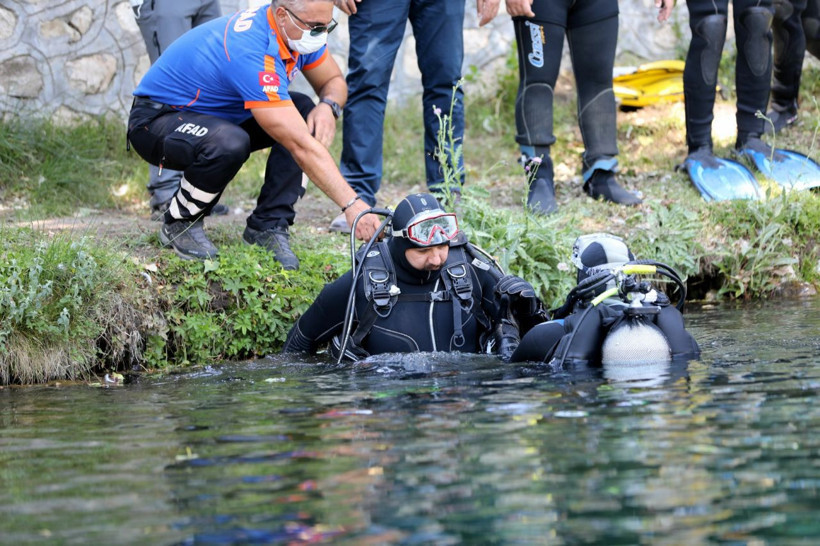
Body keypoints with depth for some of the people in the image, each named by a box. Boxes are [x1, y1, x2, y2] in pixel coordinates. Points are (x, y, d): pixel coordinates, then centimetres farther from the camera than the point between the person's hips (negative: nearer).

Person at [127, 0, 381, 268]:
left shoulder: (300, 32, -10)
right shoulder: (252, 54, -36)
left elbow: (334, 81, 7)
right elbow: (301, 147, -39)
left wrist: (328, 106, -17)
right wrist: (351, 204, -41)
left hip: (215, 115, 9)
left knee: (304, 113, -11)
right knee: (229, 145, -39)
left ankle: (268, 226, -8)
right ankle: (179, 223, -11)